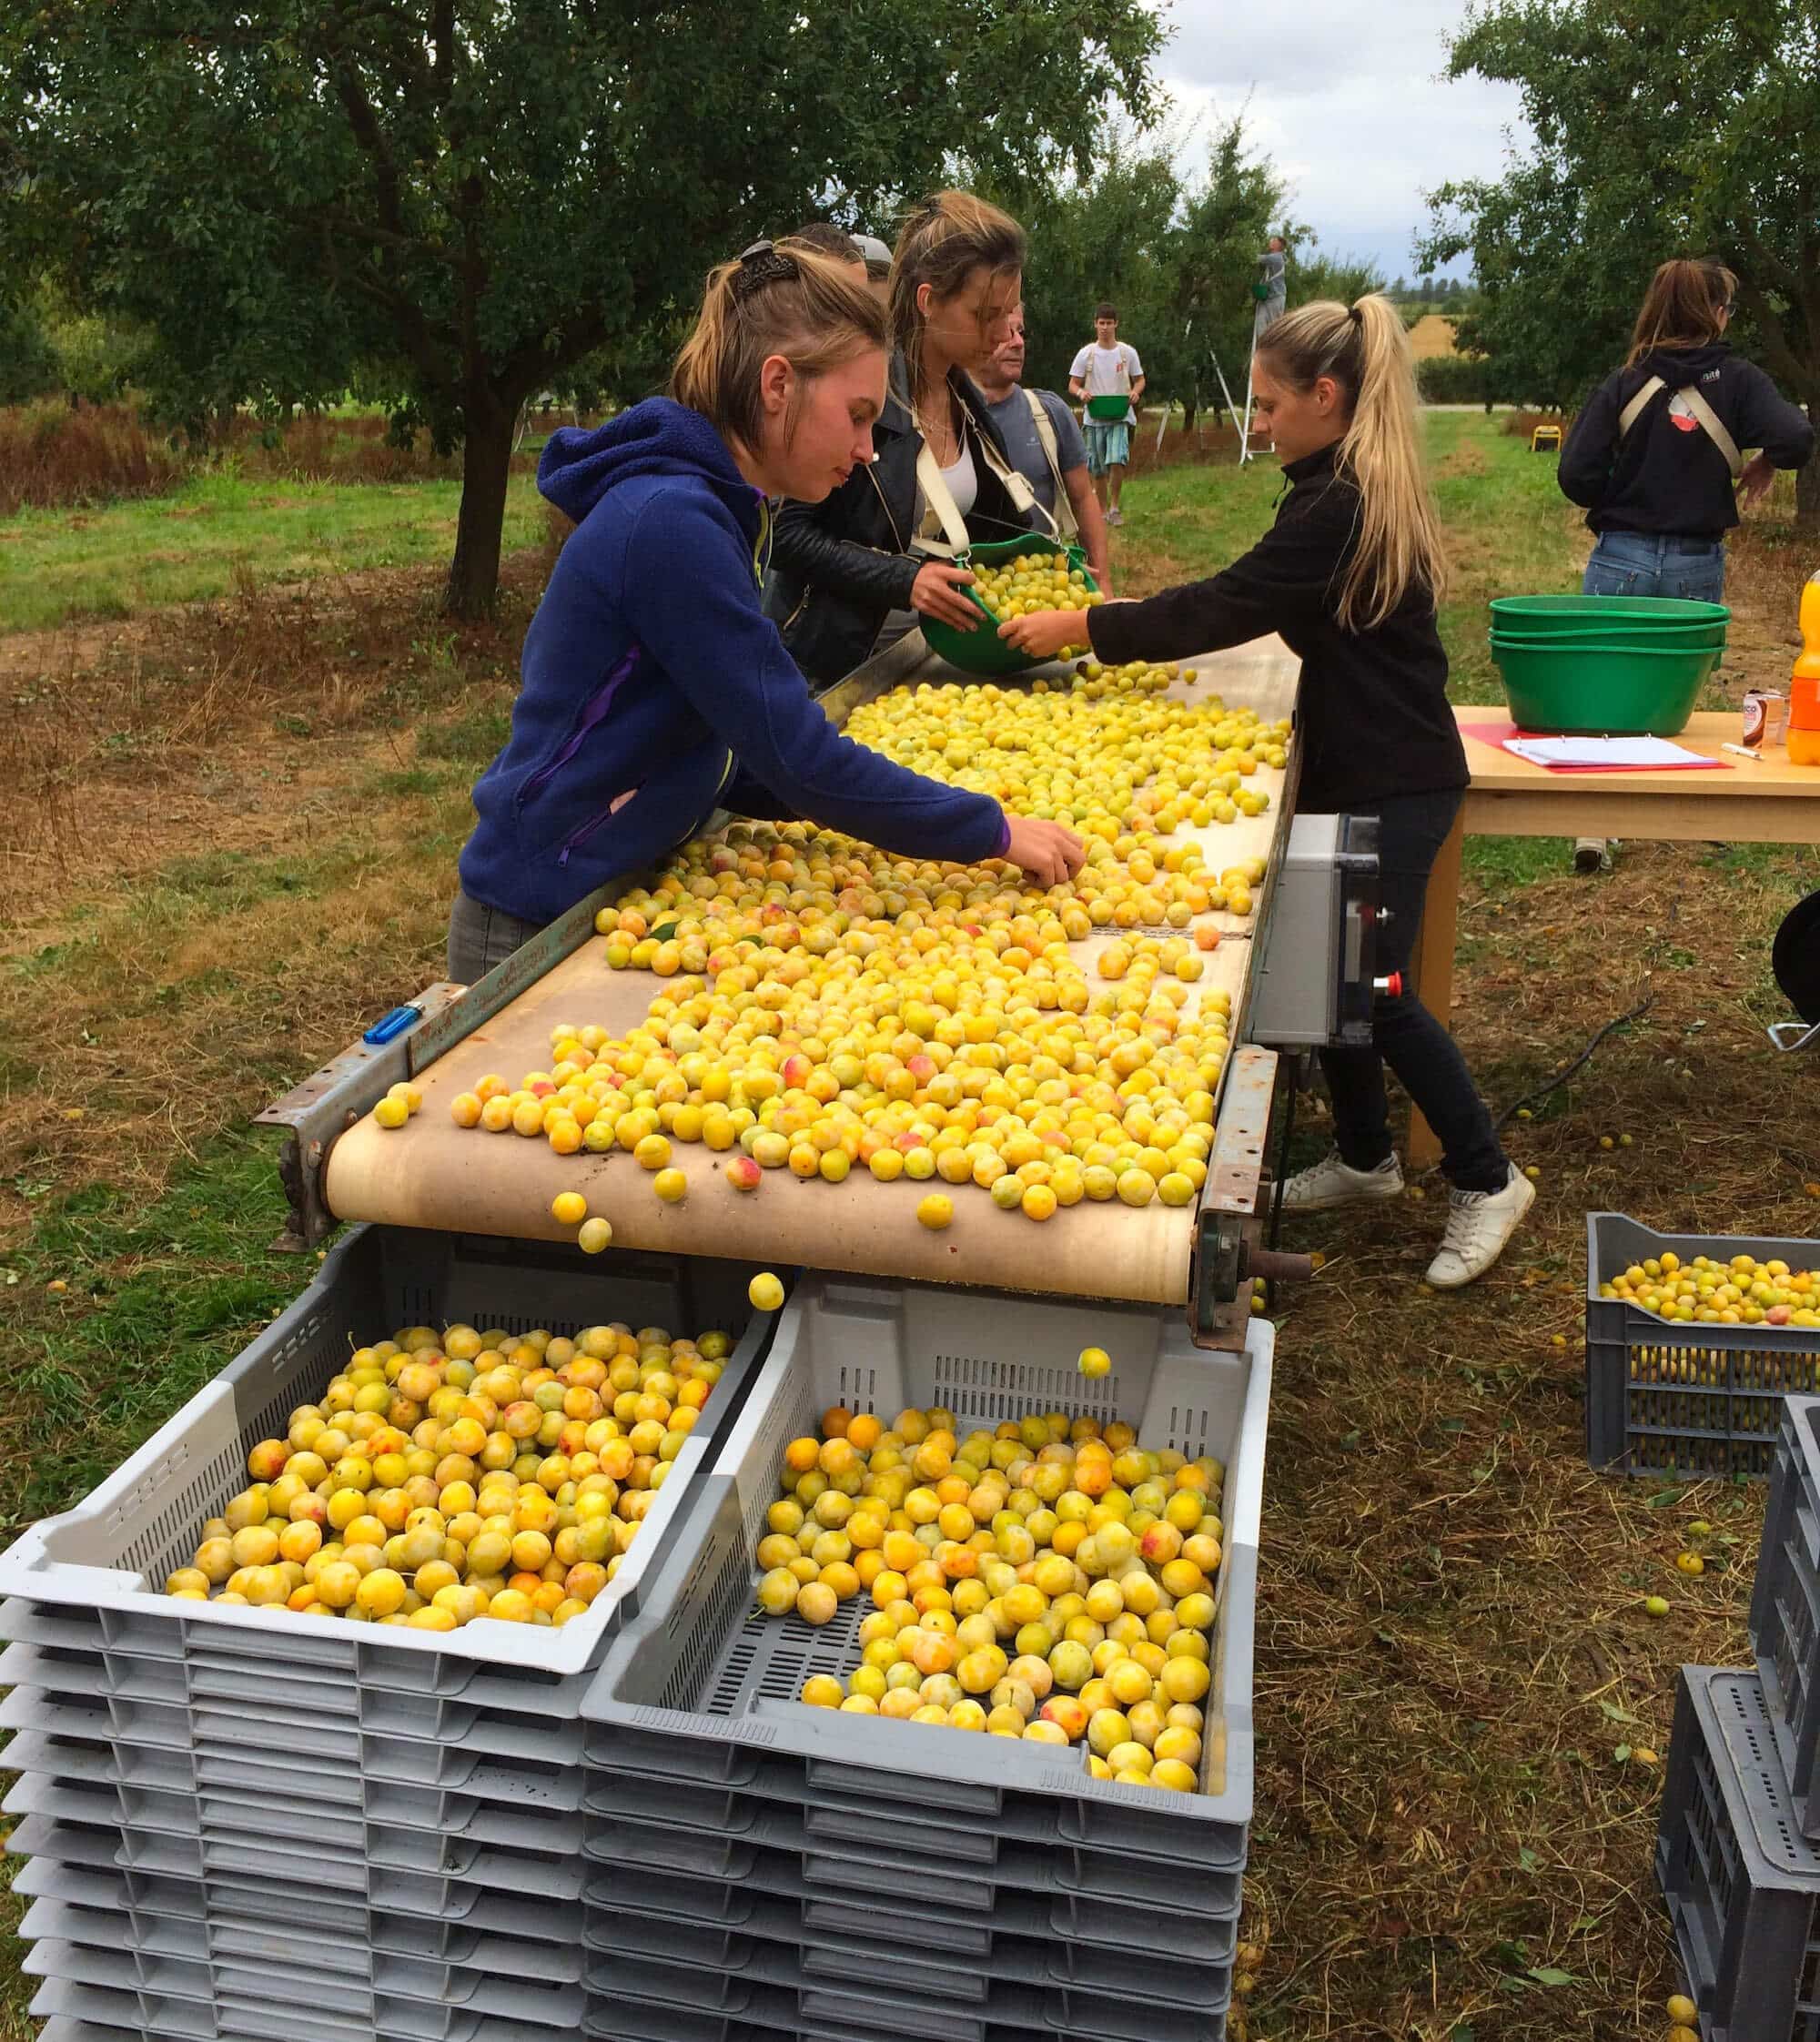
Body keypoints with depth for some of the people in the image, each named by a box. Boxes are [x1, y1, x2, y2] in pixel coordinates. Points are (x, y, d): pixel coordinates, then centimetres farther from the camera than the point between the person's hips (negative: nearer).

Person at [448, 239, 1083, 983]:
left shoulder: (712, 508, 6)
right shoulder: (671, 522, -23)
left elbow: (746, 748, 10)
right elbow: (795, 752, -24)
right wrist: (993, 831, -16)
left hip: (615, 895, 9)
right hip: (540, 929, -9)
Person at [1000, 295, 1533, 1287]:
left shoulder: (1339, 505, -21)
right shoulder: (1365, 489, 11)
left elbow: (1225, 607, -22)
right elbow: (1257, 604, 17)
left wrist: (1085, 626, -14)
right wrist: (1125, 623, 12)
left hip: (1392, 784, -10)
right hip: (1360, 766, 10)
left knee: (1373, 988, -5)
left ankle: (1486, 1179, 10)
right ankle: (1363, 1156, 28)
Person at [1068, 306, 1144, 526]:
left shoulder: (1128, 352, 4)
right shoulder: (1086, 354, 2)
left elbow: (1140, 380, 13)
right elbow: (1072, 385, 5)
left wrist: (1135, 392, -10)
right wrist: (1081, 392, -18)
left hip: (1120, 416, -1)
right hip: (1094, 417, 1)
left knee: (1117, 460, -20)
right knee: (1098, 467, 6)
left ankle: (1114, 506, -6)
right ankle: (1103, 511, 19)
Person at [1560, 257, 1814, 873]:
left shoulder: (1622, 383, -3)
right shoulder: (1738, 380, -3)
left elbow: (1576, 475, -10)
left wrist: (1619, 502, 10)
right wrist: (1764, 465, 4)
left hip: (1620, 560, 0)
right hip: (1696, 566, 1)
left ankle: (1594, 831, -1)